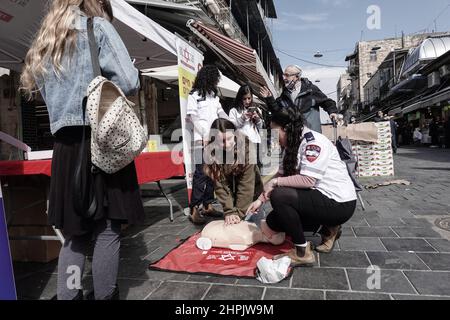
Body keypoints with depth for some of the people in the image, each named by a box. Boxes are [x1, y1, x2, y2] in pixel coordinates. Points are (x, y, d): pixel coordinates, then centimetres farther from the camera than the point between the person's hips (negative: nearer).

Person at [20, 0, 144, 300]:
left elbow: (50, 93, 22)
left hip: (66, 146, 6)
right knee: (107, 228, 1)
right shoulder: (98, 27, 4)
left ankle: (67, 296, 17)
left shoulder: (45, 44, 23)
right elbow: (128, 82, -8)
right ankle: (105, 295, 9)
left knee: (77, 232, 13)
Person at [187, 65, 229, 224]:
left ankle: (207, 205, 12)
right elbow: (193, 117, -6)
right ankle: (194, 209, -7)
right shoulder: (194, 95, 1)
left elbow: (221, 113, 20)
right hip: (202, 139, -6)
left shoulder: (214, 95, 20)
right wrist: (206, 135, -13)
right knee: (201, 174, -11)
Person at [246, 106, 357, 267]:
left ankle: (303, 253, -10)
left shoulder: (313, 141, -20)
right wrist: (261, 199, 7)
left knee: (279, 196, -25)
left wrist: (274, 182, -18)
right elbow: (281, 175, 10)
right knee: (273, 221, 6)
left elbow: (308, 180, -28)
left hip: (339, 203, -9)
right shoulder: (291, 146, 7)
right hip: (320, 198, 9)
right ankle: (328, 229, 16)